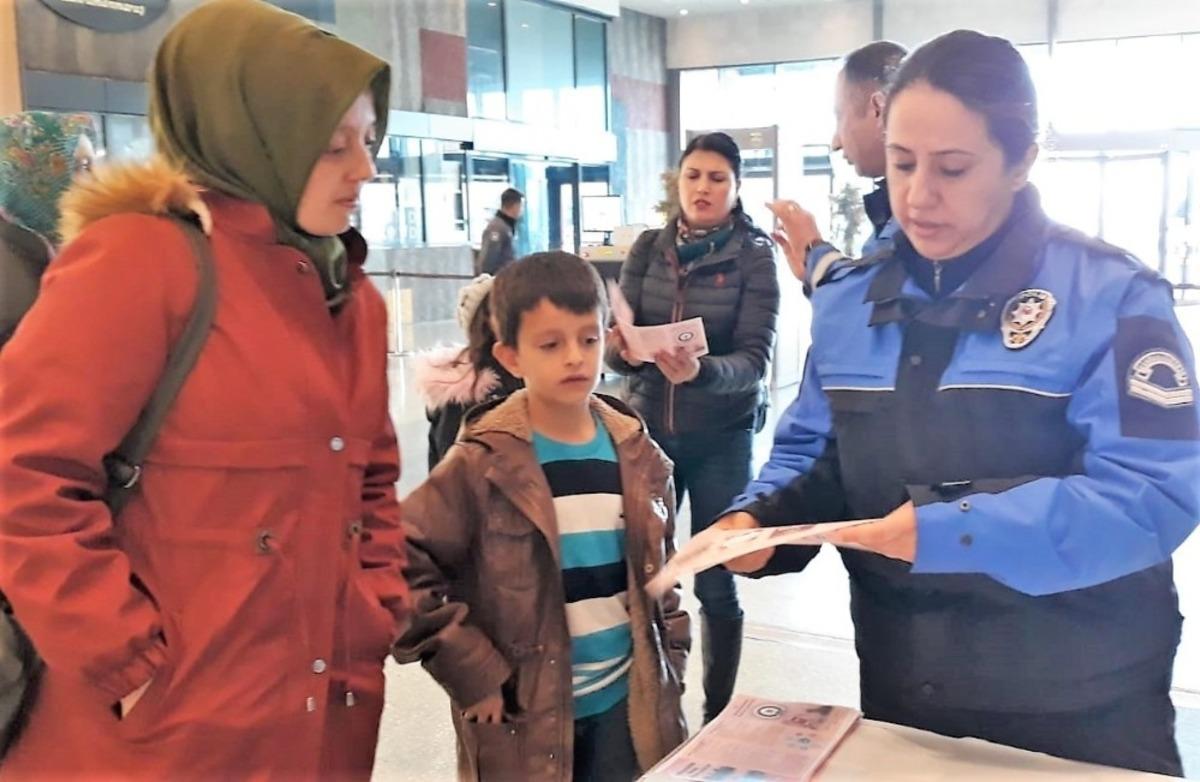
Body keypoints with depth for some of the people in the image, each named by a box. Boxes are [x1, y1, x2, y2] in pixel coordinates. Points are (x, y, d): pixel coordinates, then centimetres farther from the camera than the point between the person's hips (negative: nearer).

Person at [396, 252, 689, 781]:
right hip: (527, 721, -3)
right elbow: (400, 568, -16)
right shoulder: (484, 465, -14)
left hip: (627, 706, 4)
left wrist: (669, 672, 9)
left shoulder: (638, 457, 2)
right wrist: (471, 673, -15)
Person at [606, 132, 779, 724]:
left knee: (715, 582, 5)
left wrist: (700, 371, -36)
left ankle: (718, 716, 23)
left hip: (721, 438, -2)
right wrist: (624, 351, -27)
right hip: (648, 429, 3)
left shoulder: (754, 256, -7)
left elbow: (754, 359, -17)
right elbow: (617, 338, -3)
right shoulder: (648, 248, 2)